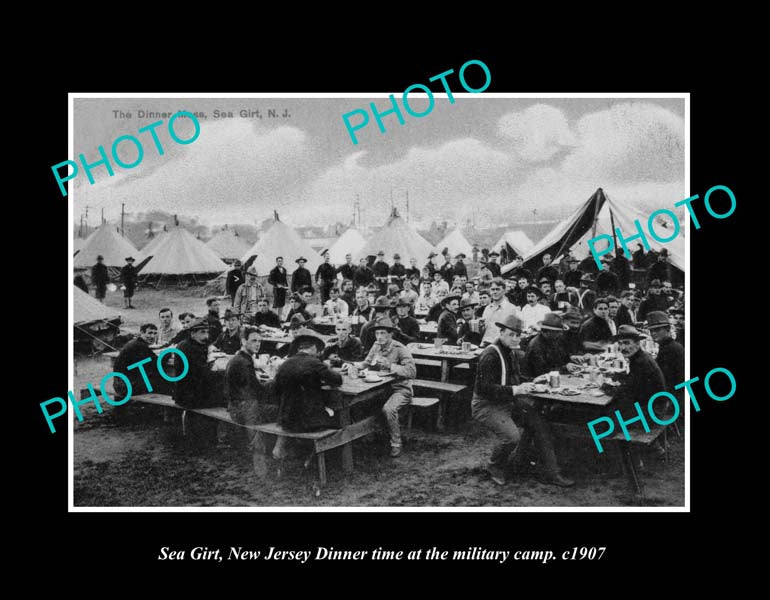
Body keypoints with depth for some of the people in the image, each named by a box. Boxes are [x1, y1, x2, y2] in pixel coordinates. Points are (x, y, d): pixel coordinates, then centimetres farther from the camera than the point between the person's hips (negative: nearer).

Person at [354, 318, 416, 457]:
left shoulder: (400, 349, -13)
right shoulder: (376, 346, 8)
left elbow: (412, 371, -23)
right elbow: (366, 364, 13)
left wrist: (390, 365, -30)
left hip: (400, 389, -6)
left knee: (388, 409, -33)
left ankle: (396, 444, -13)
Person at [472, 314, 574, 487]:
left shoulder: (512, 352, 10)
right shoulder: (490, 355, -19)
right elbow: (485, 388, -26)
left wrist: (528, 384, 2)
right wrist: (514, 390, -31)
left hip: (508, 401, 9)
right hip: (486, 405, -9)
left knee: (539, 423, -6)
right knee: (512, 436, -28)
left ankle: (551, 472, 2)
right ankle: (495, 467, 1)